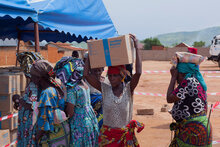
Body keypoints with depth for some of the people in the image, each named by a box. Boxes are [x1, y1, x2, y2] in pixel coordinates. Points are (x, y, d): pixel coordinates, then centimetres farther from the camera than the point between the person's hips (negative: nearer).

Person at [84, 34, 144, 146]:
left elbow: (138, 73, -24)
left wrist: (136, 47, -22)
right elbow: (86, 75, -10)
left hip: (126, 135, -1)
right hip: (107, 135, 1)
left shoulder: (128, 89, -8)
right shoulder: (105, 89, -4)